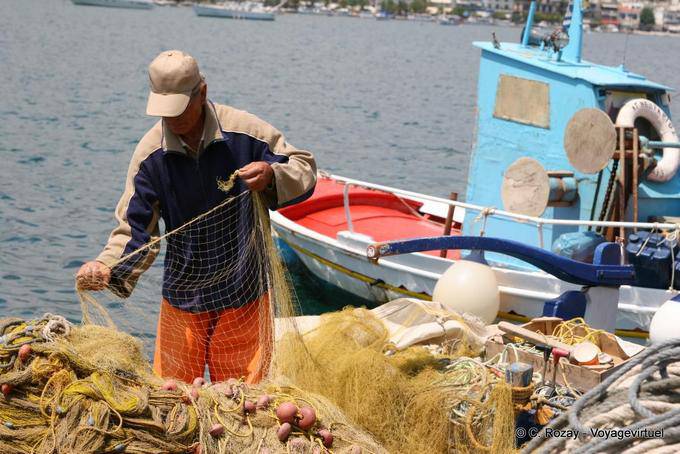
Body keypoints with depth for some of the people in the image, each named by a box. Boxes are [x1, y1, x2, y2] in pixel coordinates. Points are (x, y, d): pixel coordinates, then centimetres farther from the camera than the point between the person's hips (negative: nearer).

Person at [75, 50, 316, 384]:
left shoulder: (245, 132, -12)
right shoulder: (149, 153, -8)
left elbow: (305, 169, -3)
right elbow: (135, 229, -7)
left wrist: (272, 176, -25)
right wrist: (106, 267, -25)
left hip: (243, 297, -1)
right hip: (181, 300, 1)